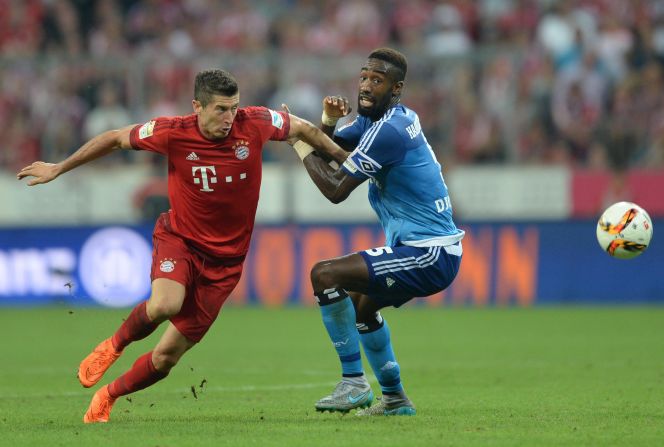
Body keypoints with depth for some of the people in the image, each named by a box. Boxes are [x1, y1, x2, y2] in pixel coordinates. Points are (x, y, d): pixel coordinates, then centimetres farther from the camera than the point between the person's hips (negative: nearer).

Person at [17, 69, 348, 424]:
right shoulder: (174, 133, -15)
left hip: (224, 259, 2)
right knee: (165, 304, -35)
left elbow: (302, 128, 6)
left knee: (167, 356, 0)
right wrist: (58, 169, 6)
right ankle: (114, 345, -3)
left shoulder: (254, 124, -14)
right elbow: (115, 139, 0)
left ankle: (106, 399, 26)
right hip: (179, 238, -2)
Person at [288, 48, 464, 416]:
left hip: (428, 255, -11)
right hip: (435, 250, 11)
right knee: (359, 301, 32)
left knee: (325, 275, -18)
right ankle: (394, 398, 37)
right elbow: (327, 150, 18)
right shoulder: (374, 119, 12)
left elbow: (336, 190, -16)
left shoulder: (388, 130, -19)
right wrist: (327, 123, -3)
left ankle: (354, 383, -15)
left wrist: (300, 144, -5)